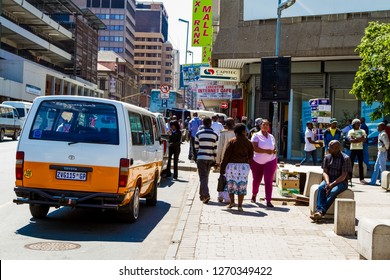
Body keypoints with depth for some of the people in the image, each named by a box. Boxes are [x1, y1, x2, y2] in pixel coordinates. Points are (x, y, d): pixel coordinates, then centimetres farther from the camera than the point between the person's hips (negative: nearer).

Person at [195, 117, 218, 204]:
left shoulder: (198, 133, -4)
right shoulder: (214, 135, 1)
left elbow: (196, 147, 1)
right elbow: (215, 148, 1)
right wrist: (215, 160, 8)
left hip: (201, 158, -3)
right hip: (210, 158, 3)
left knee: (203, 177, -4)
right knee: (205, 176, 16)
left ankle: (206, 194, -21)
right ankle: (202, 195, 27)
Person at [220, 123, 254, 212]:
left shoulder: (232, 141, -2)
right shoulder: (248, 142, 4)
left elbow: (226, 155, -5)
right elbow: (251, 156, 9)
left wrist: (222, 167, -1)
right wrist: (249, 165, 23)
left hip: (232, 165, -1)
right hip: (244, 166, 1)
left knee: (231, 184, 14)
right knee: (242, 186, 6)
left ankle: (232, 202, 19)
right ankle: (239, 205, 3)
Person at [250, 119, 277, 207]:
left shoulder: (271, 136, 8)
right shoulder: (256, 136, -7)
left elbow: (275, 147, 18)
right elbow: (255, 148, -18)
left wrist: (274, 151, -6)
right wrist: (266, 151, -26)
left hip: (270, 161, 2)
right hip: (257, 162, -1)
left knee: (268, 181, -9)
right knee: (256, 180, 15)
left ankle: (268, 201, -10)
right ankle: (254, 195, 41)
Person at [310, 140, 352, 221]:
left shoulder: (345, 158, -8)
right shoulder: (327, 157, 7)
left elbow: (343, 175, -13)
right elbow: (324, 172, 2)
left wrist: (332, 184, -22)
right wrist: (327, 183, -18)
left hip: (341, 181, -4)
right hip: (329, 180, 4)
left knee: (333, 191, -34)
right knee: (321, 187, -28)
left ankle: (321, 211, -42)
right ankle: (318, 210, -41)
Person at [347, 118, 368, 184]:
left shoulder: (362, 131, 8)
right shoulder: (351, 131, 3)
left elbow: (364, 140, -8)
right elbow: (350, 140, -13)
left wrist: (355, 139, -15)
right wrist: (359, 139, -13)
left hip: (360, 149, 1)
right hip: (353, 149, -1)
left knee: (361, 164, 1)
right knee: (351, 163, 1)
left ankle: (362, 179, 1)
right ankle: (349, 177, 9)